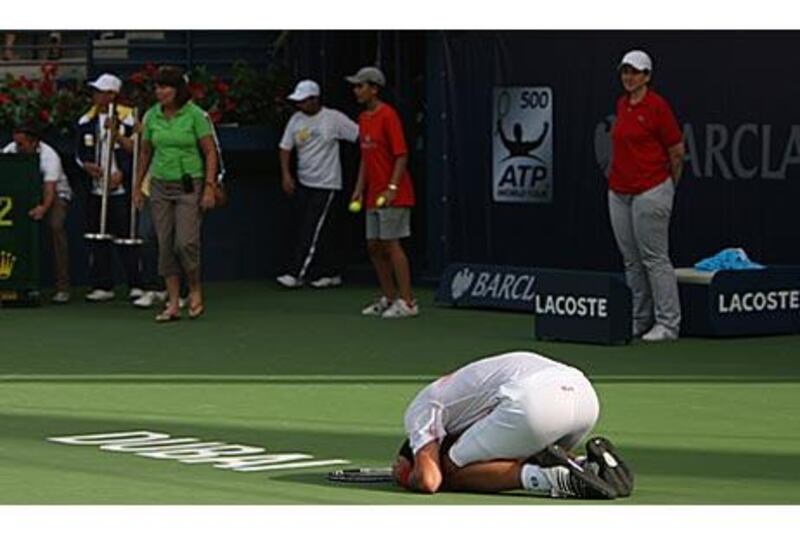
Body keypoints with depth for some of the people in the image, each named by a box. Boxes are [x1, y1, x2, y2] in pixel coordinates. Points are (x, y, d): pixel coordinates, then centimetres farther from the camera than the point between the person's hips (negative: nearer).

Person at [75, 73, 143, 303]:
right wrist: (87, 166, -6)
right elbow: (79, 153, 13)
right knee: (97, 237, 4)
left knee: (126, 237, -6)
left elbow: (135, 150, -6)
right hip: (95, 189, 5)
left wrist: (116, 133, -18)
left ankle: (136, 285, -1)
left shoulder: (126, 119, -3)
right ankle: (103, 286, 9)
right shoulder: (86, 121, 11)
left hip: (120, 187, -5)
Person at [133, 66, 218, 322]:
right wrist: (137, 186, 14)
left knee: (186, 242, -13)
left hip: (189, 185, -4)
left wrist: (210, 186, -12)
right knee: (165, 245, 1)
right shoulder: (152, 116, 5)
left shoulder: (195, 115, -7)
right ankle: (173, 304, 6)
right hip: (160, 186, 4)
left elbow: (210, 152, -5)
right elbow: (146, 153, 15)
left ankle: (195, 291, 11)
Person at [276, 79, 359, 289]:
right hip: (303, 183, 6)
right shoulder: (296, 120, 6)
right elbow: (285, 147, 9)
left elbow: (361, 135, -9)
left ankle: (296, 274, -11)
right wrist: (286, 174, -1)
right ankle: (329, 273, 17)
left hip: (326, 184, -6)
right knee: (321, 232, 9)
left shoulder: (333, 118, -9)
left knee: (311, 231, -9)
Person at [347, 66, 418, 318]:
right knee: (374, 246, 10)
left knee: (390, 244, -9)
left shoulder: (388, 115, -13)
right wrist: (359, 189, 15)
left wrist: (392, 188, -23)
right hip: (374, 194, 9)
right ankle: (389, 298, 21)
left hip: (393, 195, -9)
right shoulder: (363, 118, 13)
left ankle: (407, 302, -5)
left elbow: (401, 155, -17)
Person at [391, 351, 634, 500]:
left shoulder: (421, 407, 17)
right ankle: (593, 464, 4)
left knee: (451, 472, 8)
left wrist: (406, 478, 24)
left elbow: (428, 481, 4)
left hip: (535, 400, -8)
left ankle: (556, 479, -12)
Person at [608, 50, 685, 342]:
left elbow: (677, 151, -4)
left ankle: (668, 324, -3)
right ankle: (639, 321, 15)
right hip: (619, 193, 7)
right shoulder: (621, 105, 12)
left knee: (654, 259, -6)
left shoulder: (657, 106, -10)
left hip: (649, 193, -7)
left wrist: (669, 184, 8)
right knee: (631, 261, 9)